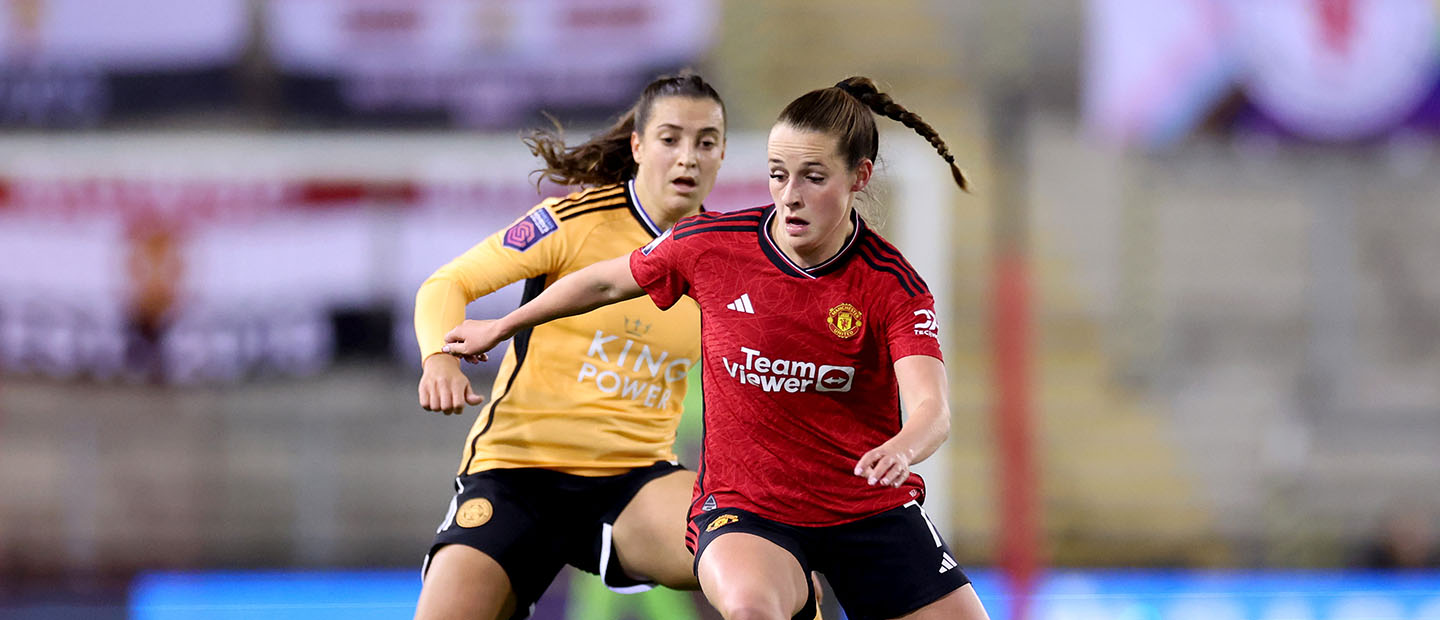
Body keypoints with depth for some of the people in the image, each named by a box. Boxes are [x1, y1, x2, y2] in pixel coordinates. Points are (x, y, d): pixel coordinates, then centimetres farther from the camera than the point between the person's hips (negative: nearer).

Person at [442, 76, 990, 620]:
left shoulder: (893, 286, -14)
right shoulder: (711, 245, -9)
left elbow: (932, 408, -27)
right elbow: (606, 282, 10)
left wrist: (900, 450, -50)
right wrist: (498, 328, 21)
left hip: (872, 509, 1)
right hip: (743, 505, -1)